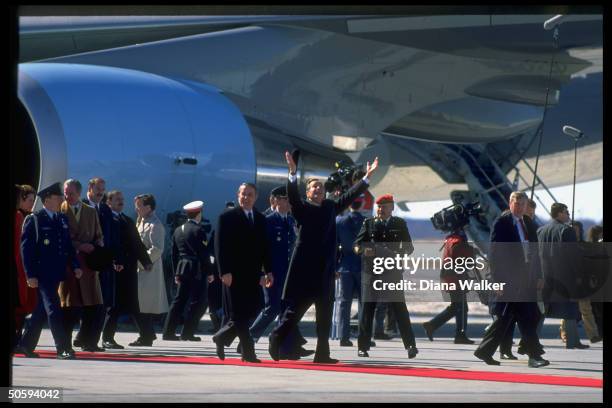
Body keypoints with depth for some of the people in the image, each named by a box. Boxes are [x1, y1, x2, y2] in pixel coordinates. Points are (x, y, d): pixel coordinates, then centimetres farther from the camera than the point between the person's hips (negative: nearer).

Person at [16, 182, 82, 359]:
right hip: (42, 274, -7)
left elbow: (68, 245, 18)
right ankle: (63, 349, -12)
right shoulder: (33, 220, -6)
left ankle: (26, 345, 22)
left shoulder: (62, 219, 13)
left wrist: (75, 266, 5)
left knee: (42, 311, 12)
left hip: (56, 272, 7)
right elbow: (26, 248, -8)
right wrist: (31, 275, -14)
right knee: (53, 310, -10)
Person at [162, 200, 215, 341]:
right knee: (198, 302, 0)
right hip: (197, 271, -7)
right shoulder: (198, 230, -10)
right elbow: (204, 254, -12)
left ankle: (168, 331, 9)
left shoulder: (178, 231, 11)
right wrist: (209, 272, -6)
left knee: (179, 300, 12)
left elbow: (174, 254, 14)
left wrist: (176, 273, 19)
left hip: (182, 270, 7)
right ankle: (187, 333, -2)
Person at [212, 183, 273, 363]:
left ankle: (221, 338, 19)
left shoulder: (260, 219, 14)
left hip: (253, 274, 5)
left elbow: (265, 247, 16)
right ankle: (248, 351, -3)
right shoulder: (227, 217, -2)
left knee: (252, 310, 1)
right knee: (239, 313, -7)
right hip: (234, 274, -5)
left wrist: (268, 271, 7)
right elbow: (220, 246, -7)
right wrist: (225, 272, -15)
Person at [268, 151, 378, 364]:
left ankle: (322, 353, 7)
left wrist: (367, 176, 17)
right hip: (304, 268, -6)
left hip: (325, 270, 6)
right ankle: (277, 338, 12)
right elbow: (292, 195, -16)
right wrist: (293, 172, -29)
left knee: (325, 313, 5)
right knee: (296, 308, -3)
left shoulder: (330, 208, 16)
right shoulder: (302, 209, 1)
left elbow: (350, 196, 20)